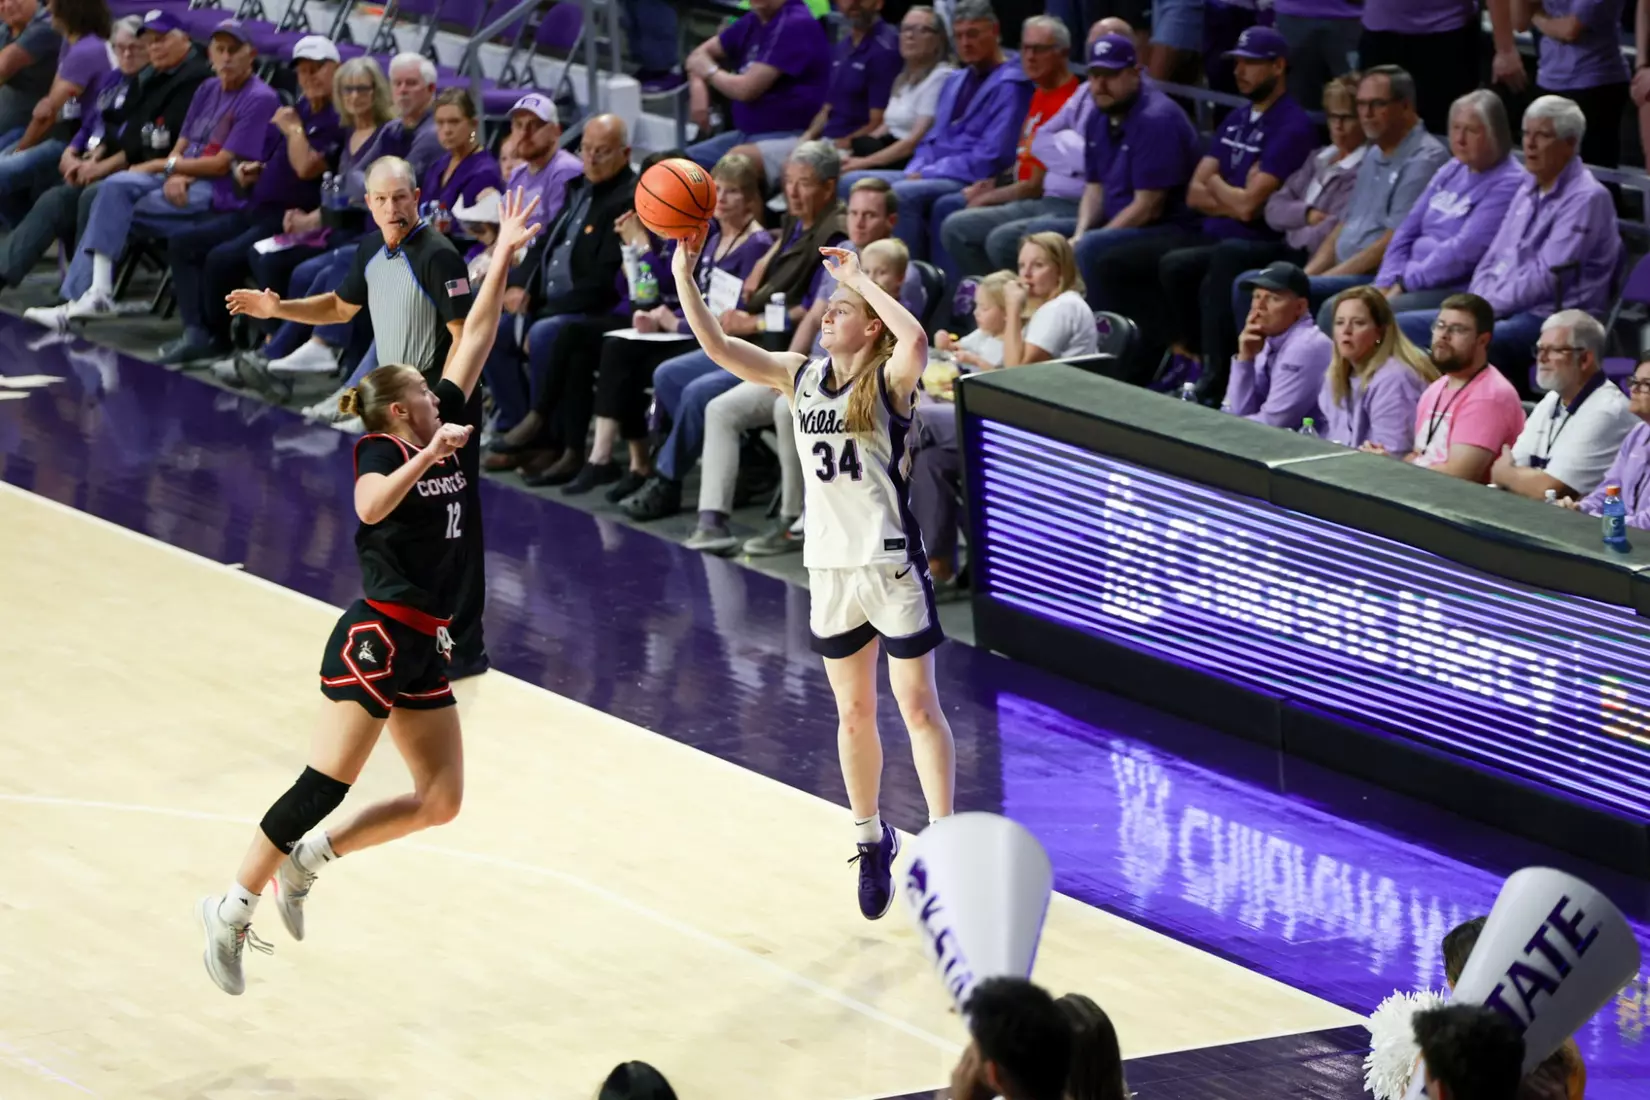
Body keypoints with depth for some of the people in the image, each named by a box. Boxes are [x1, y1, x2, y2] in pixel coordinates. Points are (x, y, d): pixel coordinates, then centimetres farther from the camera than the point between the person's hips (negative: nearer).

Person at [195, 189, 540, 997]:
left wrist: (502, 260, 15)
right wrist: (429, 455, -33)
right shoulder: (383, 449, -7)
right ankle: (234, 907, -8)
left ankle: (308, 858, 14)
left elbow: (473, 341, 16)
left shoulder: (441, 433, 13)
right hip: (374, 639, -8)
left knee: (440, 801, 5)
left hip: (421, 648, 8)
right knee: (325, 786, -13)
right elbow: (371, 506, -31)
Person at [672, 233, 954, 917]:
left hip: (891, 562, -5)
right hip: (829, 565, 5)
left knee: (918, 707, -1)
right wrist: (684, 274, -11)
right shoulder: (800, 377, 5)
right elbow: (717, 348, -2)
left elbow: (916, 340, -33)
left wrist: (858, 277, -24)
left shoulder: (889, 380, -10)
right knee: (853, 713, 13)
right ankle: (872, 841, 27)